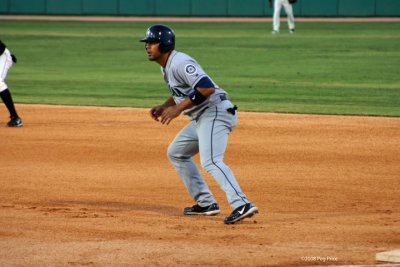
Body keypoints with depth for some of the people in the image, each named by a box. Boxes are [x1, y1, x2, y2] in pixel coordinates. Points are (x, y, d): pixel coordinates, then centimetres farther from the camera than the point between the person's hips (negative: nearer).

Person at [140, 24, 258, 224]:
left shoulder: (179, 63, -16)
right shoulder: (166, 66, 16)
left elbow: (207, 88, -26)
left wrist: (178, 108, -25)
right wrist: (164, 107, 10)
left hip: (215, 112, -11)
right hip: (200, 118, 11)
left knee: (210, 161, -27)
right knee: (176, 153, 21)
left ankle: (241, 205, -39)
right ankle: (206, 203, 18)